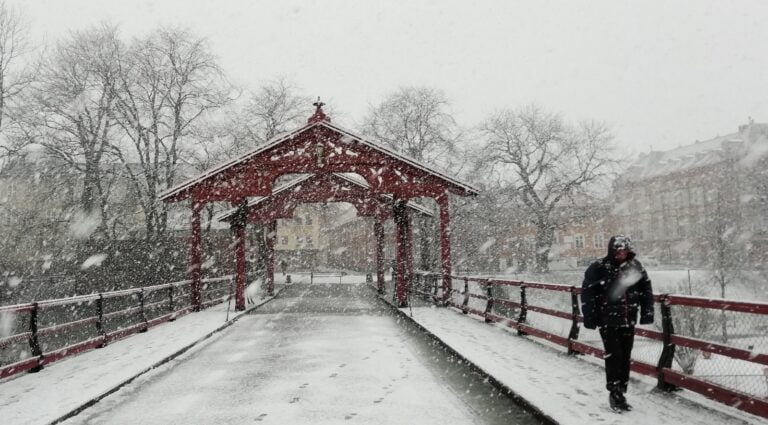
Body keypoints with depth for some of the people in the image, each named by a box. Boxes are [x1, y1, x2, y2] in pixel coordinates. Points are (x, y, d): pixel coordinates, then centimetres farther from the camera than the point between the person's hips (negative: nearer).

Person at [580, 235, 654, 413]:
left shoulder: (635, 266, 0)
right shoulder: (598, 268, -13)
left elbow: (646, 290, 10)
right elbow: (587, 293, -12)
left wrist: (647, 312, 6)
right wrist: (589, 317, -13)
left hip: (628, 321, 4)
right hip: (608, 321, -4)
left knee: (625, 357, 10)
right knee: (614, 356, -6)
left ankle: (621, 393, 22)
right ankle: (614, 393, 8)